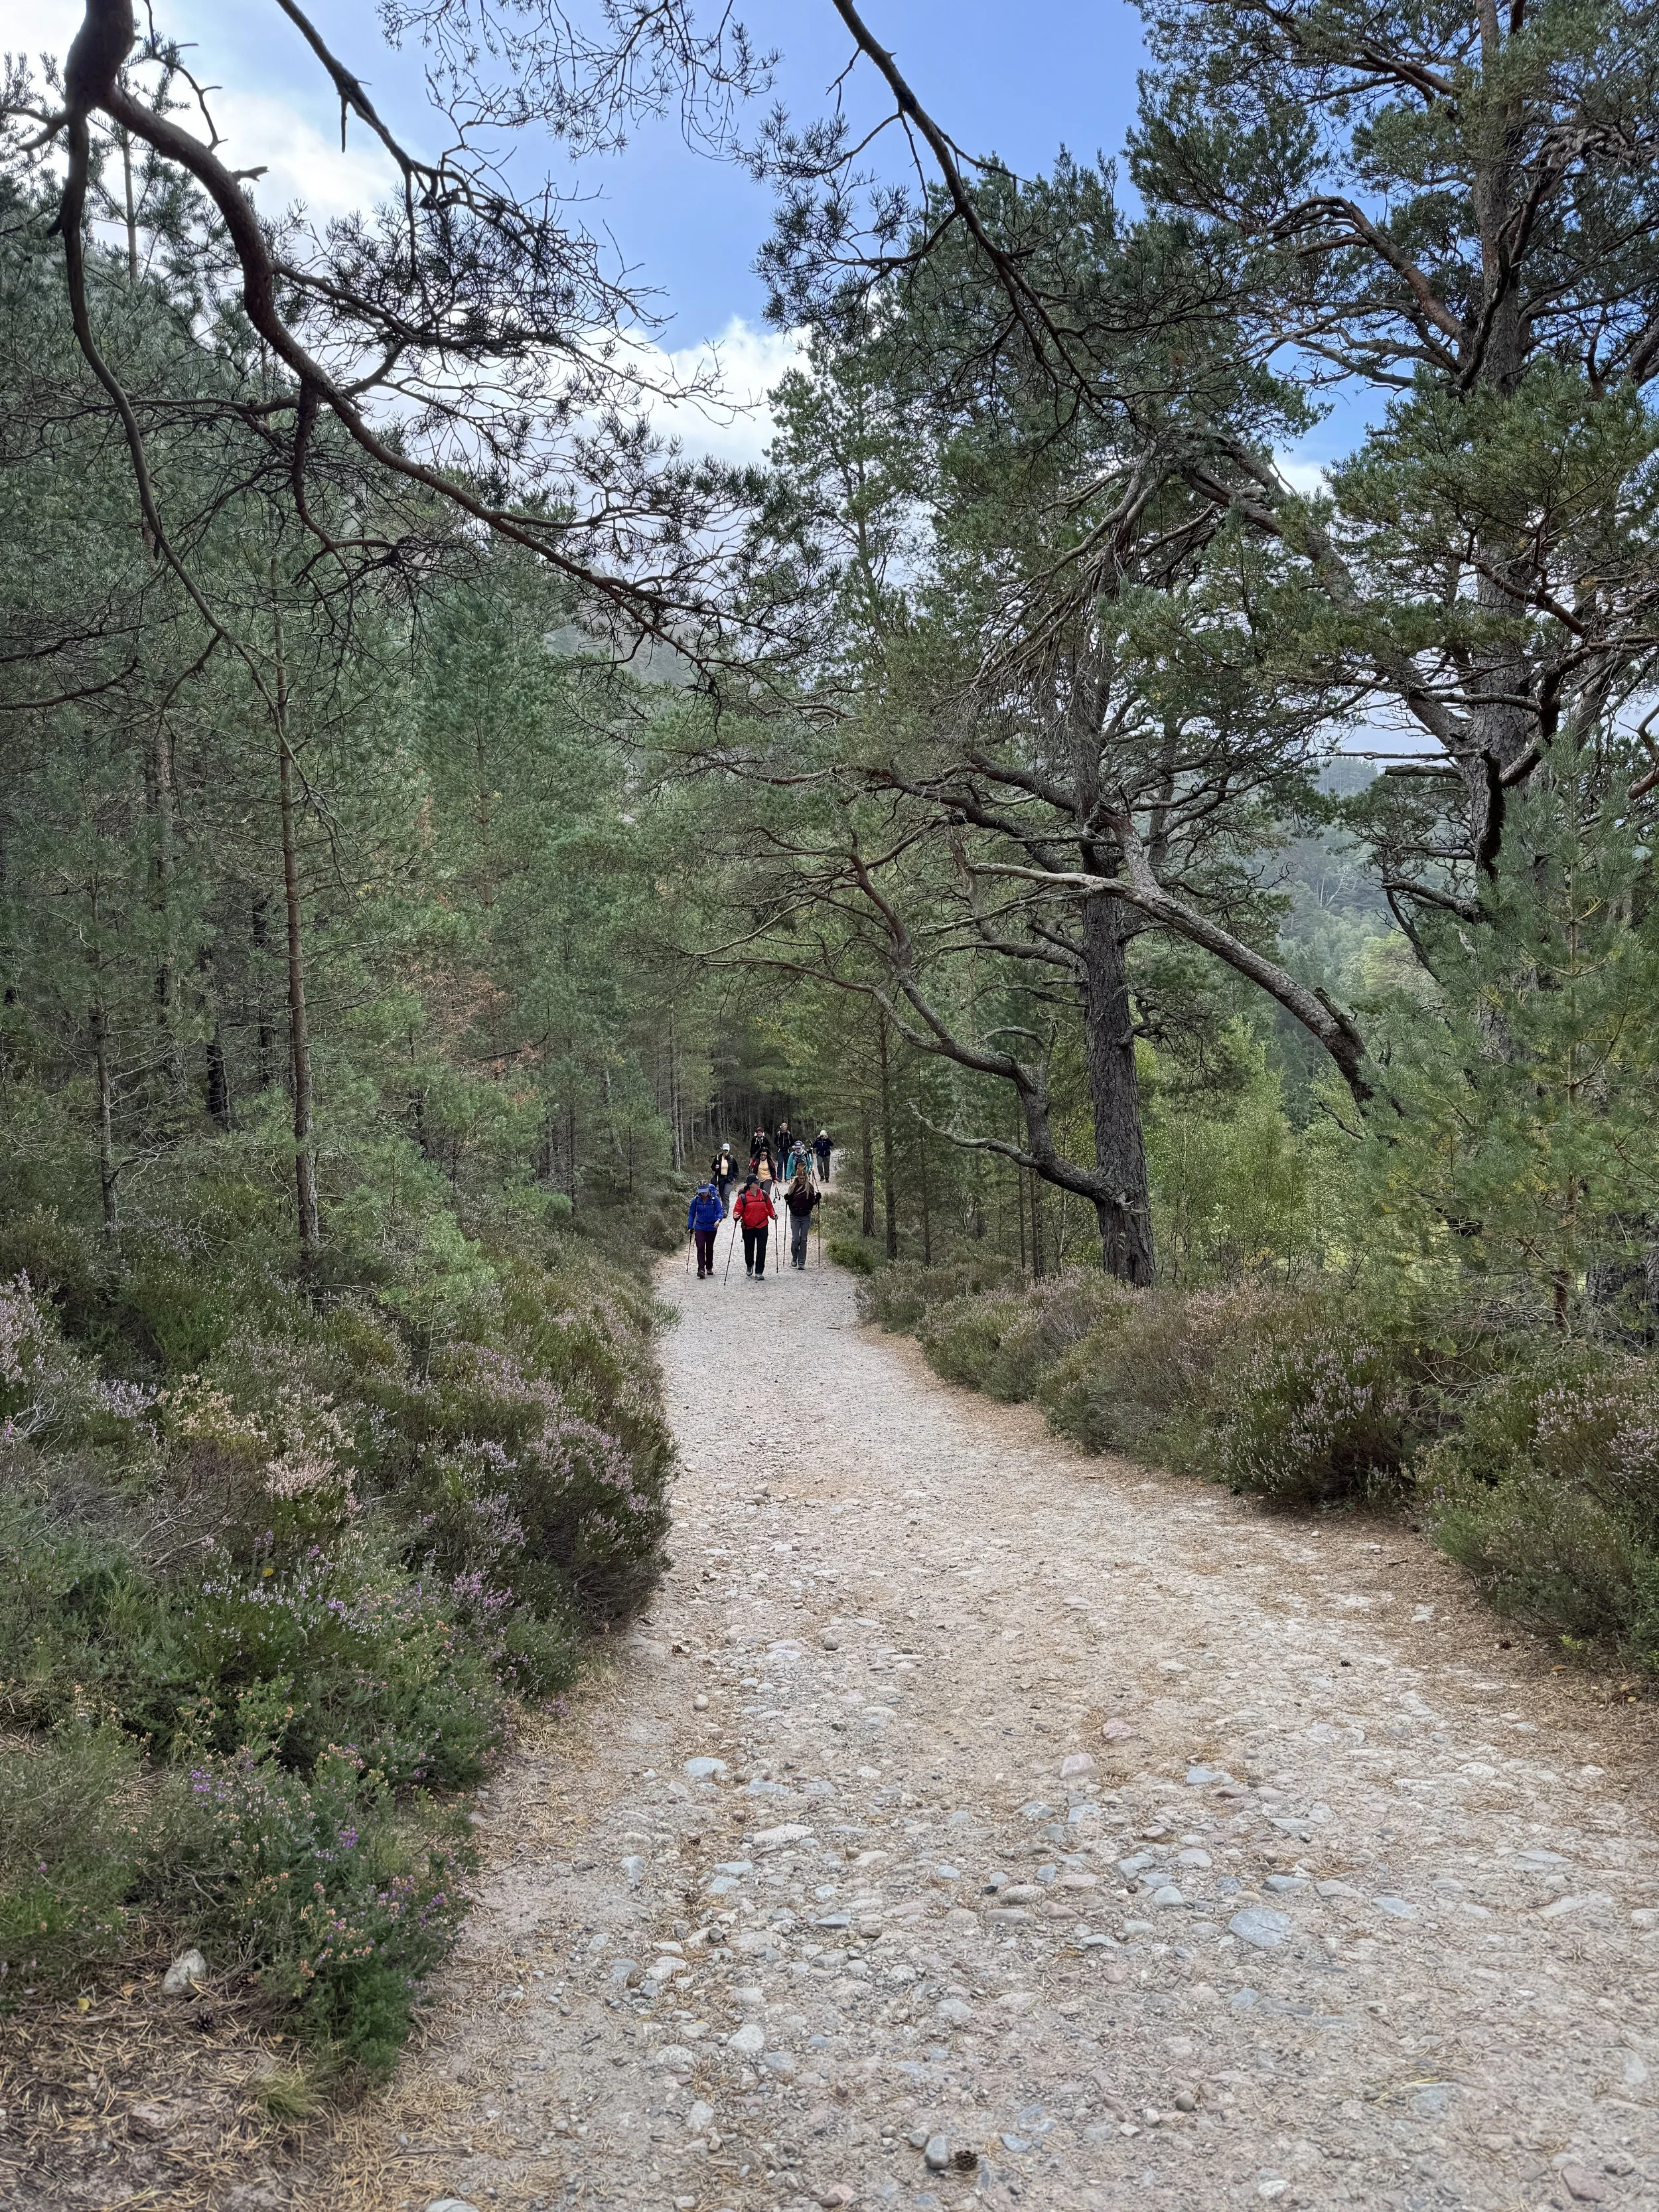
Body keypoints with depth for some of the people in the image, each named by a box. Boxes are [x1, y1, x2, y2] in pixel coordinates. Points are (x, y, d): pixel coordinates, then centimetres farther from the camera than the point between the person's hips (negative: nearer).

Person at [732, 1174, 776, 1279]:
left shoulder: (764, 1194, 3)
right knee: (749, 1249, 12)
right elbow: (738, 1209, -4)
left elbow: (769, 1207, 12)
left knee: (761, 1249, -5)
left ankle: (759, 1272, -1)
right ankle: (749, 1265, 42)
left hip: (762, 1227, 1)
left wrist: (773, 1214, -6)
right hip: (748, 1227, -1)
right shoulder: (743, 1197, -6)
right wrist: (736, 1216, -24)